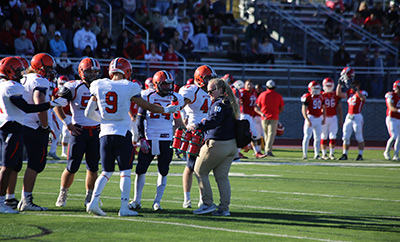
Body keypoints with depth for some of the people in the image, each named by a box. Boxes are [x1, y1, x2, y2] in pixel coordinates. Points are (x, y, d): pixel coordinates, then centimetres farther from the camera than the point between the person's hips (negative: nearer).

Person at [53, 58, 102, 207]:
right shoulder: (73, 88, -6)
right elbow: (57, 106, -5)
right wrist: (68, 124, -10)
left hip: (95, 132, 4)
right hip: (79, 131, -4)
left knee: (93, 167, 5)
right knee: (72, 167, -4)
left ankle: (90, 197, 17)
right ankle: (62, 195, 13)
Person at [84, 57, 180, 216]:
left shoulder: (99, 86, 4)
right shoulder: (129, 88, -6)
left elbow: (89, 113, 9)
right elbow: (148, 107, 3)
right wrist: (166, 110, 20)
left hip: (105, 133, 4)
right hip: (123, 133, -3)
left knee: (106, 172, 13)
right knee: (125, 172, 4)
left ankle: (93, 202, -4)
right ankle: (124, 208, 0)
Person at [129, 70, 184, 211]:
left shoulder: (176, 98, 5)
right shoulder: (147, 98, 1)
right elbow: (140, 120, 2)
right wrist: (142, 139, -6)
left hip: (167, 140, 1)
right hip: (149, 140, -1)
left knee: (163, 172, 2)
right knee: (140, 169, -2)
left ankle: (157, 202, 9)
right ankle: (137, 200, 10)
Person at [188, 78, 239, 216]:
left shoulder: (219, 104, -15)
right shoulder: (230, 103, 14)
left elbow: (215, 120, -28)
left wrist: (198, 126, -32)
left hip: (217, 145, -9)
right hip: (232, 145, 9)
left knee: (200, 171, 5)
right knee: (222, 176, 12)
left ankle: (208, 203, 3)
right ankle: (224, 208, 8)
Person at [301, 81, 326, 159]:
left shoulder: (321, 97, 10)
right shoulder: (307, 97, -9)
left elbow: (323, 108, 20)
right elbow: (304, 110, -11)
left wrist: (324, 118, 11)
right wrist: (307, 120, -18)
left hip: (319, 119, 6)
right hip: (311, 118, -6)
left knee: (318, 137, 6)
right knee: (307, 136, -5)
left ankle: (316, 154, 12)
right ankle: (304, 154, 0)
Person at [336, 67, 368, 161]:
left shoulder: (361, 93, -3)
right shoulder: (349, 93, 14)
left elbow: (362, 97, -26)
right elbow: (339, 94, 8)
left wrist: (355, 89, -33)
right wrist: (340, 82, 2)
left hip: (357, 117, -6)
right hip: (349, 117, 6)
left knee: (359, 138, -1)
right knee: (345, 137, 5)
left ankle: (360, 155, 5)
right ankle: (344, 155, 10)